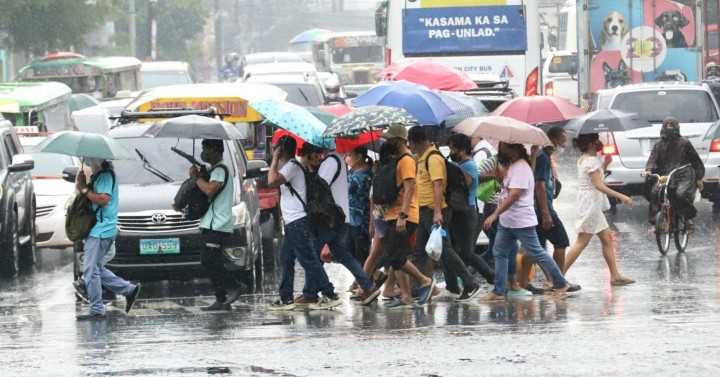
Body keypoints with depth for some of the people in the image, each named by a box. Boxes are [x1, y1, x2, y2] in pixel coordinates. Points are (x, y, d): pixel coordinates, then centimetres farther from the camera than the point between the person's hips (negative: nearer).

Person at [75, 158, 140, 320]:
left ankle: (96, 310, -5)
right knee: (96, 269, 15)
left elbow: (103, 199, -24)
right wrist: (82, 184, 3)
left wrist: (84, 190, -16)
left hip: (101, 230, -10)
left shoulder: (105, 175, -13)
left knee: (90, 270, -8)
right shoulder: (98, 174, 17)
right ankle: (129, 290, 19)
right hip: (97, 229, 10)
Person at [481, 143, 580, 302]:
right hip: (506, 220, 10)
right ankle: (499, 291, 8)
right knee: (500, 253, 7)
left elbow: (513, 195, -26)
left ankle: (561, 284, 7)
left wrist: (495, 215, -27)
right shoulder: (512, 166, 13)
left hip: (522, 221, -10)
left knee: (536, 253, -2)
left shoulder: (521, 168, -19)